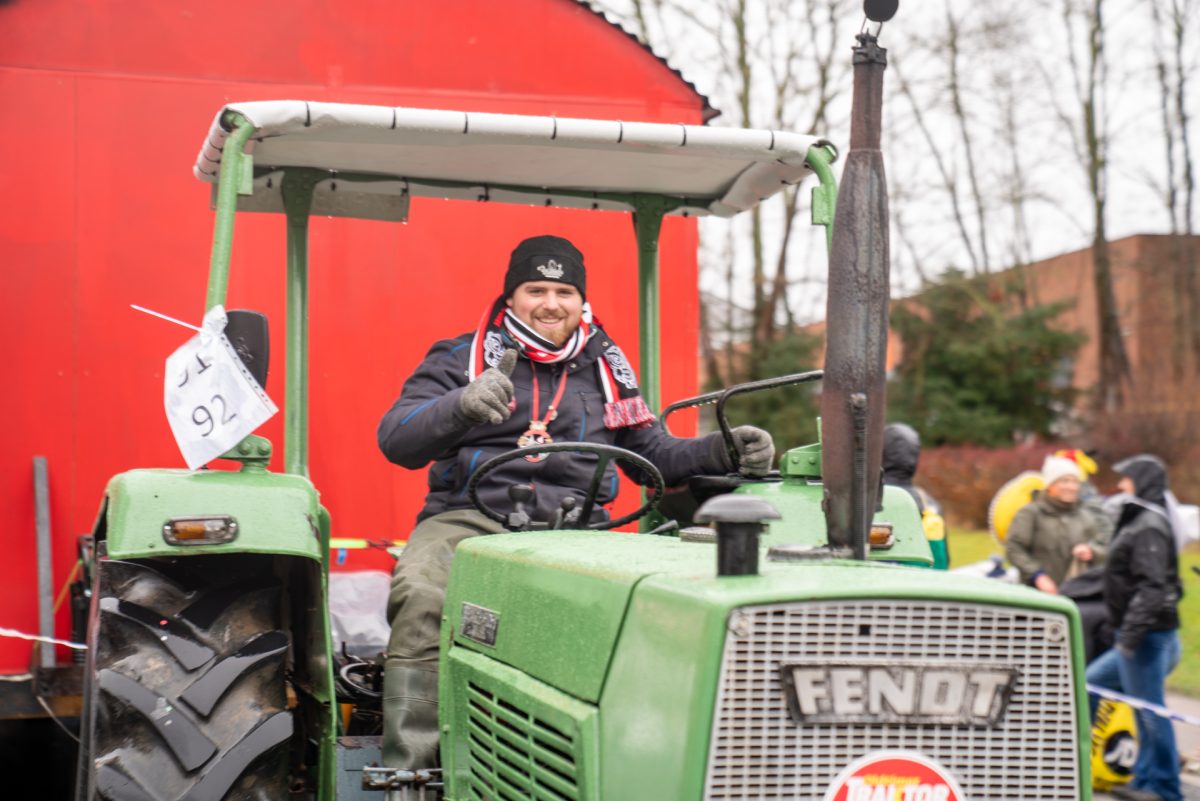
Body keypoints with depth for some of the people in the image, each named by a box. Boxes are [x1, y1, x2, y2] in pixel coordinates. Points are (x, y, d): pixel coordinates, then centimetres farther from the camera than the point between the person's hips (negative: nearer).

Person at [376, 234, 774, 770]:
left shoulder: (605, 370, 23)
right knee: (421, 597, -35)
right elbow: (395, 441, 0)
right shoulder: (460, 358, 13)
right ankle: (409, 774, -32)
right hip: (469, 518, -2)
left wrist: (721, 451, 6)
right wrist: (461, 405, -20)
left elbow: (654, 454, 25)